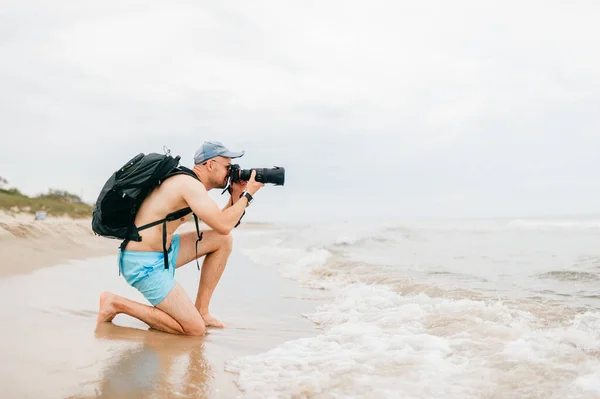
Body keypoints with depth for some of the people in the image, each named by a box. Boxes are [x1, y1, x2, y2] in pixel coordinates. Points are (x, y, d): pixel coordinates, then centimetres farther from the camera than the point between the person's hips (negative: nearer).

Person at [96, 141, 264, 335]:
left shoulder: (186, 182, 13)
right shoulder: (191, 185, -17)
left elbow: (219, 220, 20)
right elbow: (224, 225, -24)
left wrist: (236, 195, 8)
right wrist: (248, 195, -12)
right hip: (144, 264, -10)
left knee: (222, 240, 10)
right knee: (195, 328, -11)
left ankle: (201, 310, 12)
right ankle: (117, 303, -3)